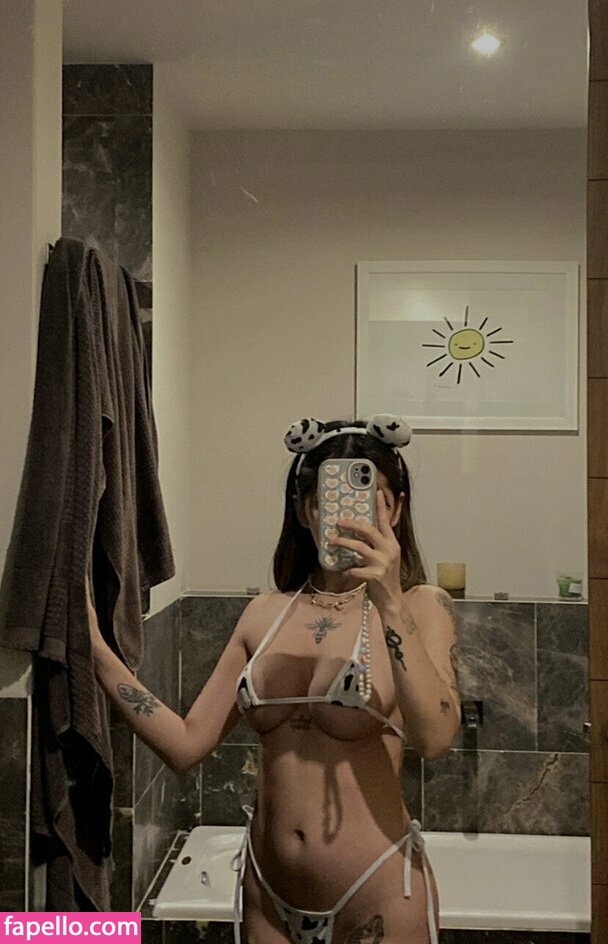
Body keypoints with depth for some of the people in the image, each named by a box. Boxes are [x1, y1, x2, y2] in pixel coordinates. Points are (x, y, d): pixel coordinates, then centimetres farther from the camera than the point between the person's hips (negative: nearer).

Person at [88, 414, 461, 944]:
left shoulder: (420, 607, -8)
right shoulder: (265, 614, 3)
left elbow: (435, 738, -24)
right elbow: (186, 745, -1)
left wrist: (390, 605, -32)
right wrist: (97, 651, -6)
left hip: (376, 897, -3)